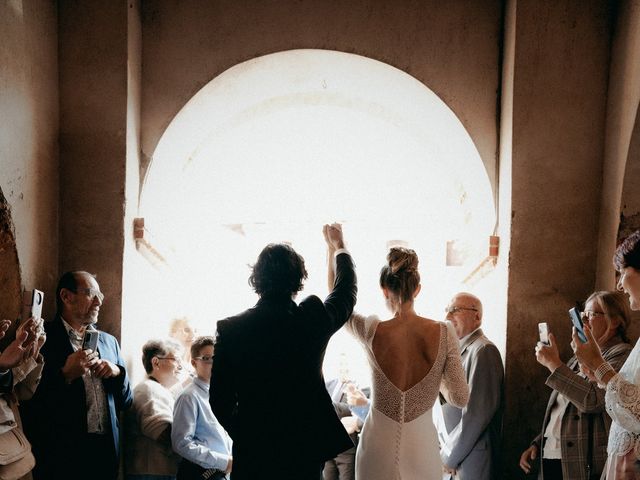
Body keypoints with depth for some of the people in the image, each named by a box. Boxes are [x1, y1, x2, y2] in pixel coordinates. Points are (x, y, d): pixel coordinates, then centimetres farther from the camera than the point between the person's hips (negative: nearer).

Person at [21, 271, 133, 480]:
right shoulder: (42, 338, -5)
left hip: (106, 450, 5)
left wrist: (118, 372, -2)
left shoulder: (109, 341, 13)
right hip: (62, 453, -5)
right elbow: (30, 405, -11)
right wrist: (66, 375, -20)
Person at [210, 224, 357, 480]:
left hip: (252, 452, 0)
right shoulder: (313, 317, -8)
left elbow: (220, 401, -5)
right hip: (305, 449, 1)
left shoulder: (230, 329, -10)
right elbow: (346, 291, 15)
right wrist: (339, 246, 32)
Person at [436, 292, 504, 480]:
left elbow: (478, 413, -20)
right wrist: (444, 447, 7)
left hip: (472, 459, -8)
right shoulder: (459, 350, 13)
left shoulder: (483, 350, -14)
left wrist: (449, 456, -14)